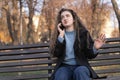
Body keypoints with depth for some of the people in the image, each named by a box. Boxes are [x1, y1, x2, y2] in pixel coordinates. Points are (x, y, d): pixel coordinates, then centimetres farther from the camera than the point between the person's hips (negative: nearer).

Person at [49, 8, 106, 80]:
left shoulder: (83, 33, 10)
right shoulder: (58, 35, 14)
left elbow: (89, 55, 6)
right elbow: (55, 54, -1)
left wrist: (94, 48, -17)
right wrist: (61, 36, -7)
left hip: (80, 65, -1)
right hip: (64, 66, 1)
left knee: (80, 72, -38)